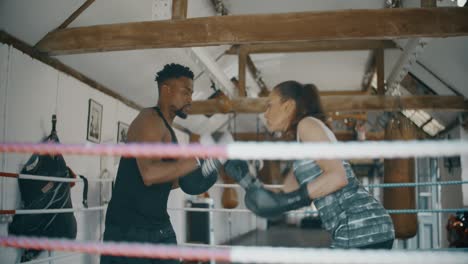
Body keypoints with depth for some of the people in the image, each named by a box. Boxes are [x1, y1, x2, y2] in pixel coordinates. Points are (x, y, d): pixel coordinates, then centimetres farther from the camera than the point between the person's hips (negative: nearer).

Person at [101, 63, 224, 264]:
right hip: (129, 230, -9)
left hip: (159, 228, 9)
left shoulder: (166, 129, 16)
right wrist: (199, 160, -23)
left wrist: (186, 177, 8)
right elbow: (149, 173, -27)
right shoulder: (149, 120, -12)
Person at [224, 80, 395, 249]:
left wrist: (284, 201, -19)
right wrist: (246, 180, 17)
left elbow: (338, 176, -17)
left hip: (361, 230, -9)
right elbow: (283, 197, 18)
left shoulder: (308, 124, -4)